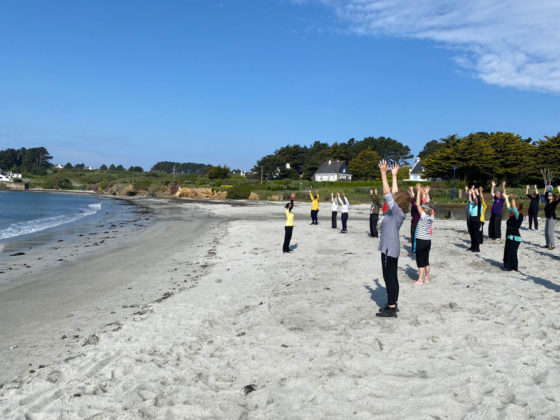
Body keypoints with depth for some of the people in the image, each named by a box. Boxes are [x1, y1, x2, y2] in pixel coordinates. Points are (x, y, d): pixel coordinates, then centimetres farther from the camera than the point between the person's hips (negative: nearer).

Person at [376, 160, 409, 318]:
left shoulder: (397, 212, -16)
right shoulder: (397, 211, 7)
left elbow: (388, 193, -22)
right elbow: (394, 193, 16)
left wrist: (384, 174, -20)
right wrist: (394, 175, 21)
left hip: (389, 249, -10)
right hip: (391, 249, 10)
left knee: (389, 277, -5)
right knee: (392, 277, 14)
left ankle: (391, 309, 0)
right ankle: (393, 305, 23)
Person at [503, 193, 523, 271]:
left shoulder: (519, 216, -12)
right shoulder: (512, 215, 11)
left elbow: (514, 209, -28)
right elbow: (508, 207, 18)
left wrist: (513, 200, -38)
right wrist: (506, 198, 21)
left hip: (515, 238, -9)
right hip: (509, 237, 9)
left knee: (512, 253, -5)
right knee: (507, 252, 15)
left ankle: (513, 268, 3)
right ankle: (508, 266, 27)